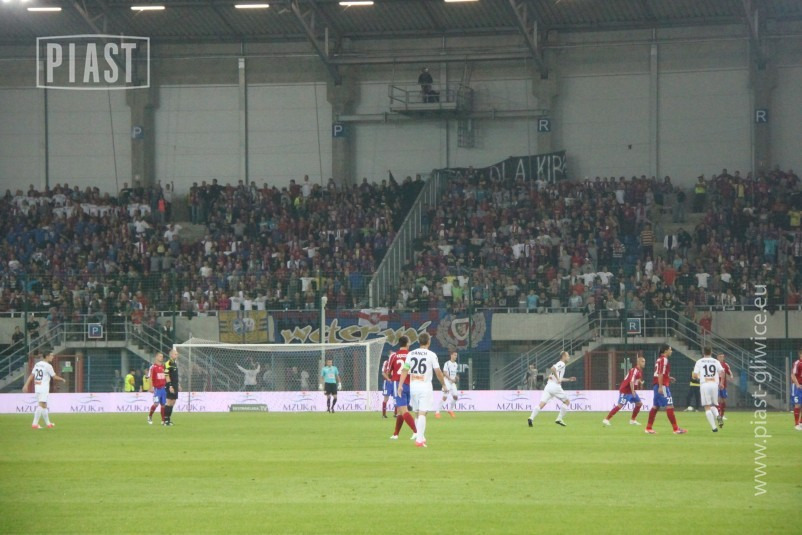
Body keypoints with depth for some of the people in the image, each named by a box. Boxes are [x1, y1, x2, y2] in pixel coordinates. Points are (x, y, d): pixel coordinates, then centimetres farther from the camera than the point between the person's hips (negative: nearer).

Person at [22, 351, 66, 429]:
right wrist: (62, 379, 14)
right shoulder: (48, 366, -11)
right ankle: (35, 424, -17)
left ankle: (48, 423, 27)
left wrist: (26, 385, 6)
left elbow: (31, 375, 7)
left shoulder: (37, 364, 9)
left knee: (44, 405, 16)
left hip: (37, 387, 8)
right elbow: (54, 377, -3)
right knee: (41, 405, -10)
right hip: (44, 388, -8)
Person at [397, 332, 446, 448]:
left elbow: (404, 370, 1)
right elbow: (438, 372, -4)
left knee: (418, 413, 16)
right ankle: (419, 440, -17)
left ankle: (421, 438, 25)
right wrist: (444, 385, 8)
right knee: (422, 413, -8)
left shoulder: (411, 354, 6)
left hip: (413, 386, 4)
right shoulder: (431, 355, -5)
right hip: (425, 386, -4)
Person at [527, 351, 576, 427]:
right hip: (555, 386, -8)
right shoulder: (562, 364, -2)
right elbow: (553, 369, -21)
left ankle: (531, 418, -23)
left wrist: (569, 379, 36)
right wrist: (557, 379, -17)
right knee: (567, 401, 11)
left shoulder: (559, 364, 26)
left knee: (542, 404, -5)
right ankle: (559, 418, 6)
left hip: (548, 386, 8)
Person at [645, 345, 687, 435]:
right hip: (662, 386, -10)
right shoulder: (664, 360, -12)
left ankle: (648, 428, 16)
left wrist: (668, 378, 16)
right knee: (669, 406, -10)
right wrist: (660, 387, -24)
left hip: (656, 386, 10)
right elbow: (660, 374, -20)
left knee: (655, 406, 14)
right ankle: (676, 429, -12)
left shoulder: (659, 359, 17)